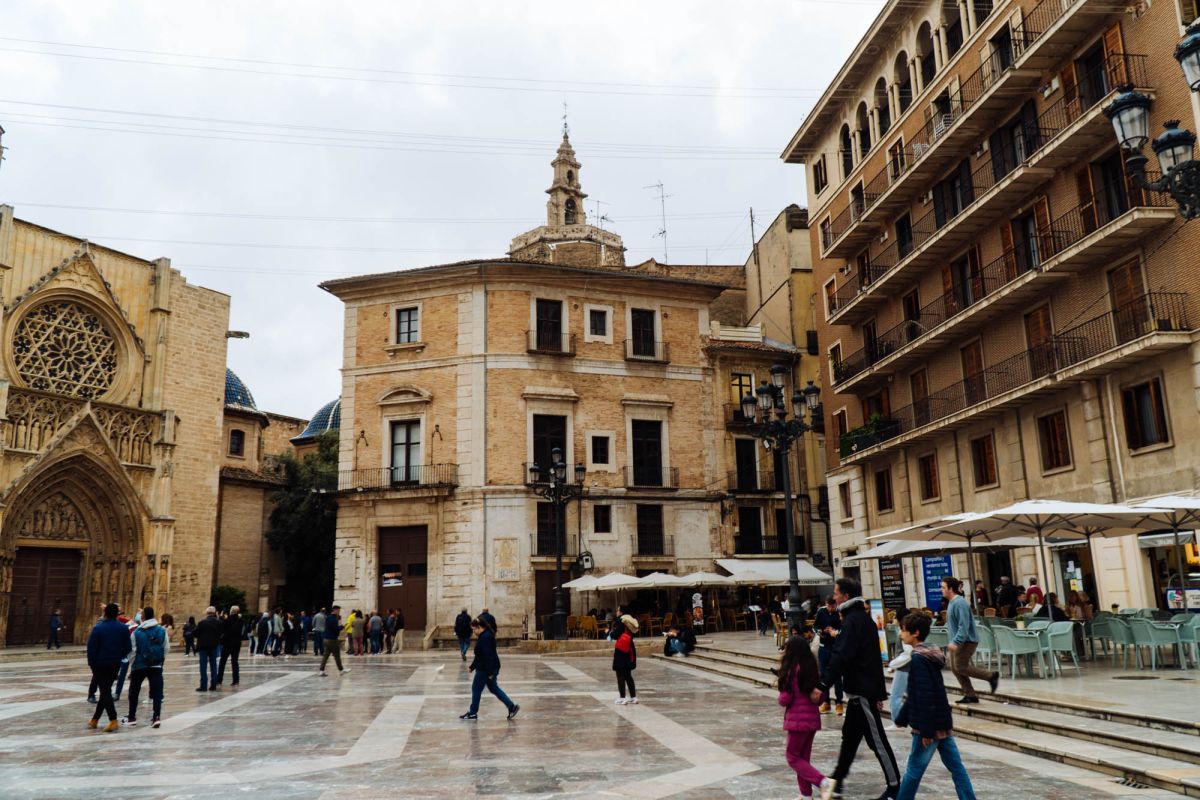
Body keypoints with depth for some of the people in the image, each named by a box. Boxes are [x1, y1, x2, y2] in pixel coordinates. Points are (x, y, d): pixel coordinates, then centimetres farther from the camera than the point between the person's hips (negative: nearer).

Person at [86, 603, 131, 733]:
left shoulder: (98, 628, -14)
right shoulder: (123, 628, -1)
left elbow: (91, 648, -12)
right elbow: (128, 648, 2)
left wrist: (91, 663, 0)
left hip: (100, 664, -4)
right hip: (115, 664, 4)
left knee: (105, 691, -3)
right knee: (106, 690, 16)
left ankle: (113, 721, -13)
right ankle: (95, 720, 25)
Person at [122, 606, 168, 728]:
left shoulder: (136, 632, -7)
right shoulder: (162, 630, -1)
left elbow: (132, 651, -4)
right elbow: (166, 648, 1)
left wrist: (132, 663, 12)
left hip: (140, 666, -1)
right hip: (157, 666, 1)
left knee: (134, 692, 15)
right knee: (157, 692, 3)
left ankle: (131, 717, 22)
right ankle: (157, 717, -6)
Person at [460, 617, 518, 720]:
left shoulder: (485, 637, -20)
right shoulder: (484, 636, 14)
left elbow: (488, 655, -25)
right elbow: (479, 655, 22)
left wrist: (490, 672, -26)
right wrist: (472, 667, 24)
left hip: (485, 669, -10)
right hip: (487, 668, 10)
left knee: (476, 688, 3)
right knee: (493, 688, 13)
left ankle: (473, 713, 14)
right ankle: (512, 707, 10)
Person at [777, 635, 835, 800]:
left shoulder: (791, 670, -16)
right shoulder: (813, 668, 5)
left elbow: (785, 699, -14)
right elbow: (820, 697, 12)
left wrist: (781, 699, 5)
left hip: (797, 719, -7)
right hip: (813, 717, 8)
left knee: (793, 758, 4)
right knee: (804, 758, 17)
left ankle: (824, 782, -12)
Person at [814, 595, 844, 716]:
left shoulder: (840, 613, -13)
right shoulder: (821, 611, -1)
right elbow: (816, 626, 8)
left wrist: (836, 632, -29)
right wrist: (821, 631, -11)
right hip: (824, 647, 4)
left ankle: (839, 703, 11)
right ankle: (825, 701, 23)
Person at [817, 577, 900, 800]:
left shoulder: (852, 621, -19)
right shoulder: (864, 618, 12)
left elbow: (840, 658, -28)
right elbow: (872, 657, 18)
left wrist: (823, 685, -32)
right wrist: (879, 691, 22)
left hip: (861, 690, -10)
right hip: (864, 687, 10)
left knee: (876, 738, -1)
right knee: (850, 734, 17)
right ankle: (838, 778, 28)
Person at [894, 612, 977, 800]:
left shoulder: (919, 659, -18)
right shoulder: (929, 655, 12)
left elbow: (925, 697, -23)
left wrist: (926, 731, -21)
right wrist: (901, 718, 24)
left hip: (930, 725, -9)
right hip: (943, 723, 9)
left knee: (914, 769, 3)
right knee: (956, 767, 9)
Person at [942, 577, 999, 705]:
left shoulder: (959, 603, -20)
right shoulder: (952, 602, 10)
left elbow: (964, 626, -25)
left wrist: (956, 642, -29)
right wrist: (954, 641, 21)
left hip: (966, 641, -10)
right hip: (958, 641, 10)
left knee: (960, 667, -7)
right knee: (954, 667, 7)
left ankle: (992, 676, 5)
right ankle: (970, 695, 14)